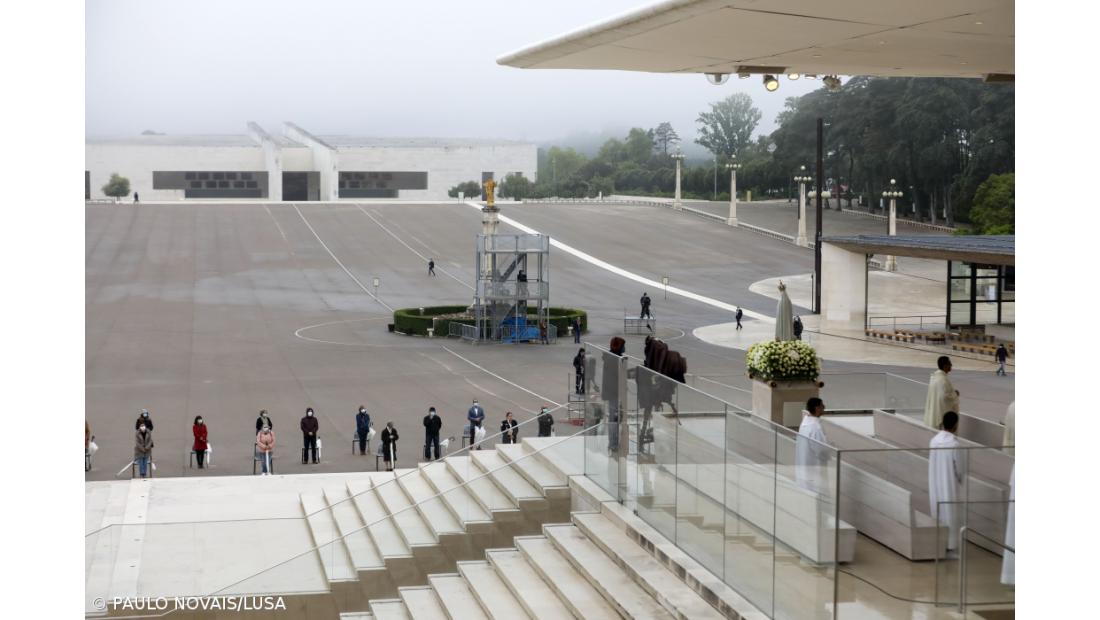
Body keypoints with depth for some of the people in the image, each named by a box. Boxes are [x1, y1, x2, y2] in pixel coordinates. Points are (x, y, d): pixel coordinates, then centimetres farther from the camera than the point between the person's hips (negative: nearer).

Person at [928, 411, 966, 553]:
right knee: (951, 517, 5)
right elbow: (961, 468, -12)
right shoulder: (954, 444, -22)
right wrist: (961, 480, 8)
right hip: (950, 487, -6)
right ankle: (950, 548, 11)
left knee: (938, 516, 17)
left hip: (935, 487, 6)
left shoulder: (933, 441, -3)